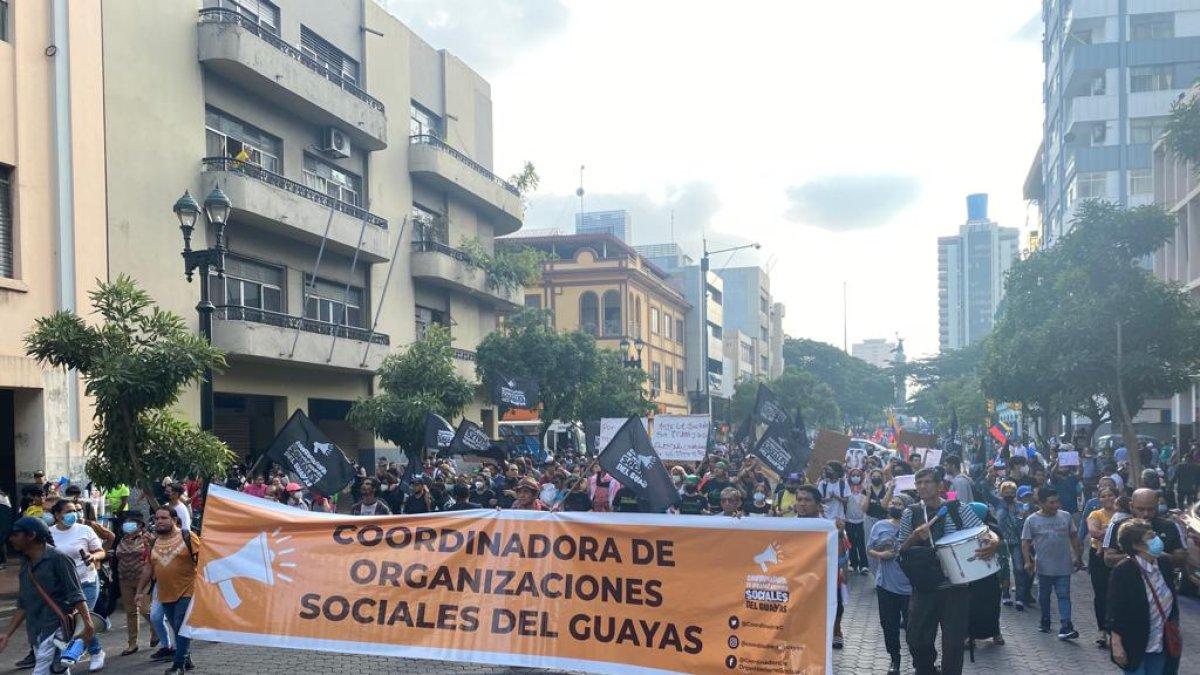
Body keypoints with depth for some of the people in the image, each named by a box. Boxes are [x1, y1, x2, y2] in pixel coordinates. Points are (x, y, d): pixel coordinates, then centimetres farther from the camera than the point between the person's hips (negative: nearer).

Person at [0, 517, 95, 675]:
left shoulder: (58, 558, -10)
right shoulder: (26, 564, 13)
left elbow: (76, 595, -13)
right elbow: (22, 605, 19)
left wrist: (88, 623, -22)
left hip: (56, 629, -8)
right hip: (36, 632, 8)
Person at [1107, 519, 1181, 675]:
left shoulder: (1165, 563, -2)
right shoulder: (1123, 570, -20)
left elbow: (1173, 600, 11)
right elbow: (1114, 613, -16)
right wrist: (1116, 644, -16)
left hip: (1161, 644, 6)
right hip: (1134, 647, -6)